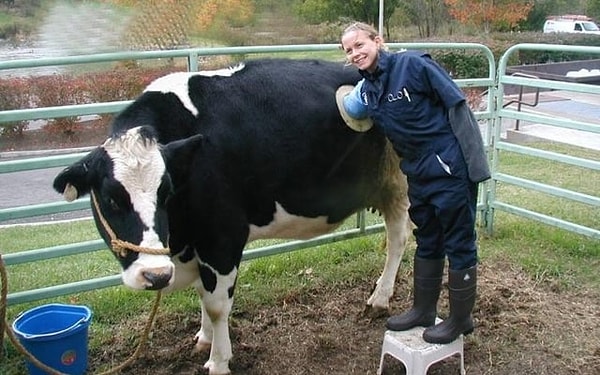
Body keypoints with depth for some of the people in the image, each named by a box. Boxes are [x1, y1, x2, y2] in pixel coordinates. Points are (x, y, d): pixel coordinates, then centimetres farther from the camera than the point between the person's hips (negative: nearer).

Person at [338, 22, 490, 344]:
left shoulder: (412, 64, -15)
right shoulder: (366, 92, 6)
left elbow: (457, 106, -15)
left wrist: (475, 163, -17)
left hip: (451, 167, -7)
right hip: (419, 173, 8)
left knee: (459, 244, 5)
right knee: (426, 242, 19)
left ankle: (460, 320, 20)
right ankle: (423, 311, 34)